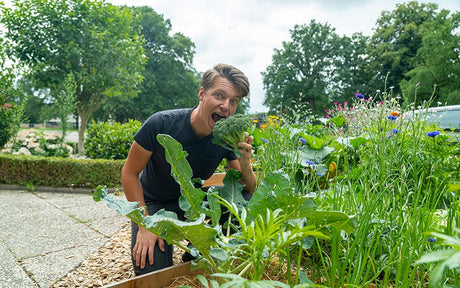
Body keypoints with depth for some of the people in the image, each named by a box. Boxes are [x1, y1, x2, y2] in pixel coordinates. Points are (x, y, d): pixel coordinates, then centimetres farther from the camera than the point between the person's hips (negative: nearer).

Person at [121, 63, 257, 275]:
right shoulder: (160, 124, -26)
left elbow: (249, 190, -13)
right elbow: (129, 173, -16)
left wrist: (245, 164, -35)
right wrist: (145, 226, -20)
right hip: (153, 202, -3)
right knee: (153, 271, -21)